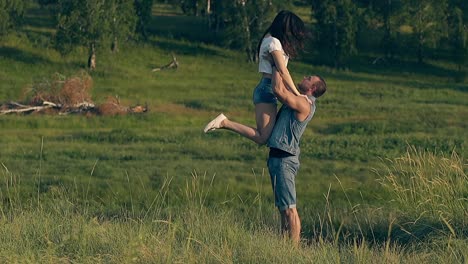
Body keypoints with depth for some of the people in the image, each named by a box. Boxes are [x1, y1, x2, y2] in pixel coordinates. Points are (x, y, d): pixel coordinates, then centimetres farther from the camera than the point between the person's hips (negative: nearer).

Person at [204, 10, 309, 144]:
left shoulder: (270, 40, 19)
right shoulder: (274, 42, -11)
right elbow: (283, 72, -15)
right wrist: (297, 94, -11)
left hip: (264, 89, 10)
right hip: (268, 90, -10)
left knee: (262, 135, 7)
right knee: (262, 138, -16)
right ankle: (224, 122, -17)